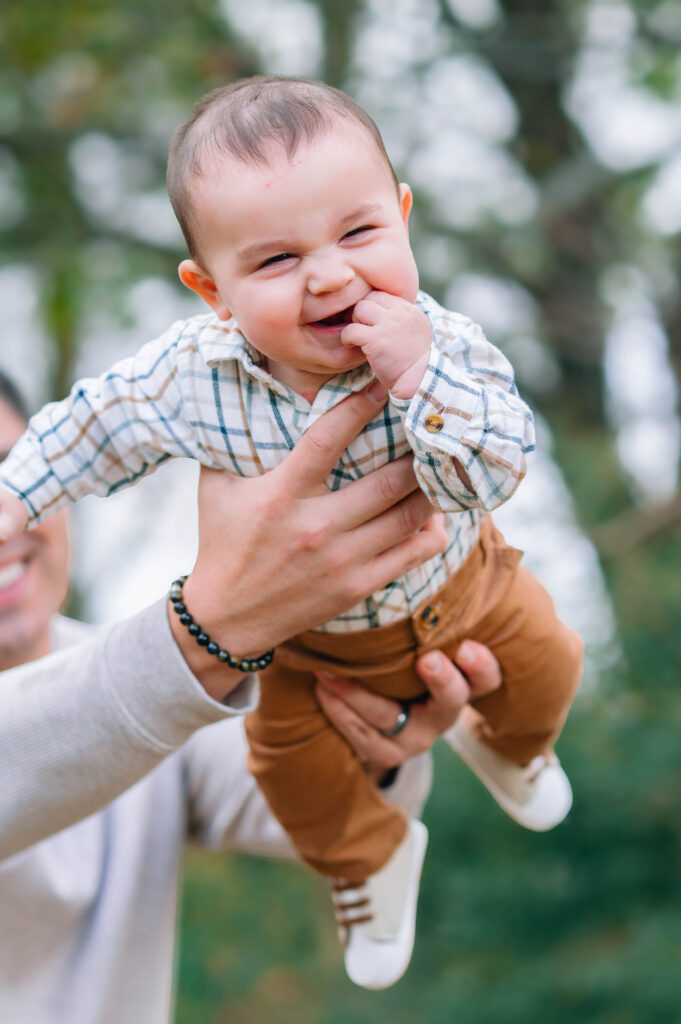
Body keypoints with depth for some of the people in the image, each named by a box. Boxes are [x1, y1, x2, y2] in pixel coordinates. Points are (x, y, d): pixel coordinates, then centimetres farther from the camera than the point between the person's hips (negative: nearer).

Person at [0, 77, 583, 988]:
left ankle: (504, 745, 59)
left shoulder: (445, 345, -36)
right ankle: (373, 858, 48)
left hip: (452, 582, 0)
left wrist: (418, 376, -56)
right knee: (290, 754, 12)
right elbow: (98, 424, -12)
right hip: (309, 634, 0)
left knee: (544, 664, 18)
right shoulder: (187, 375, -32)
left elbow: (495, 475, -45)